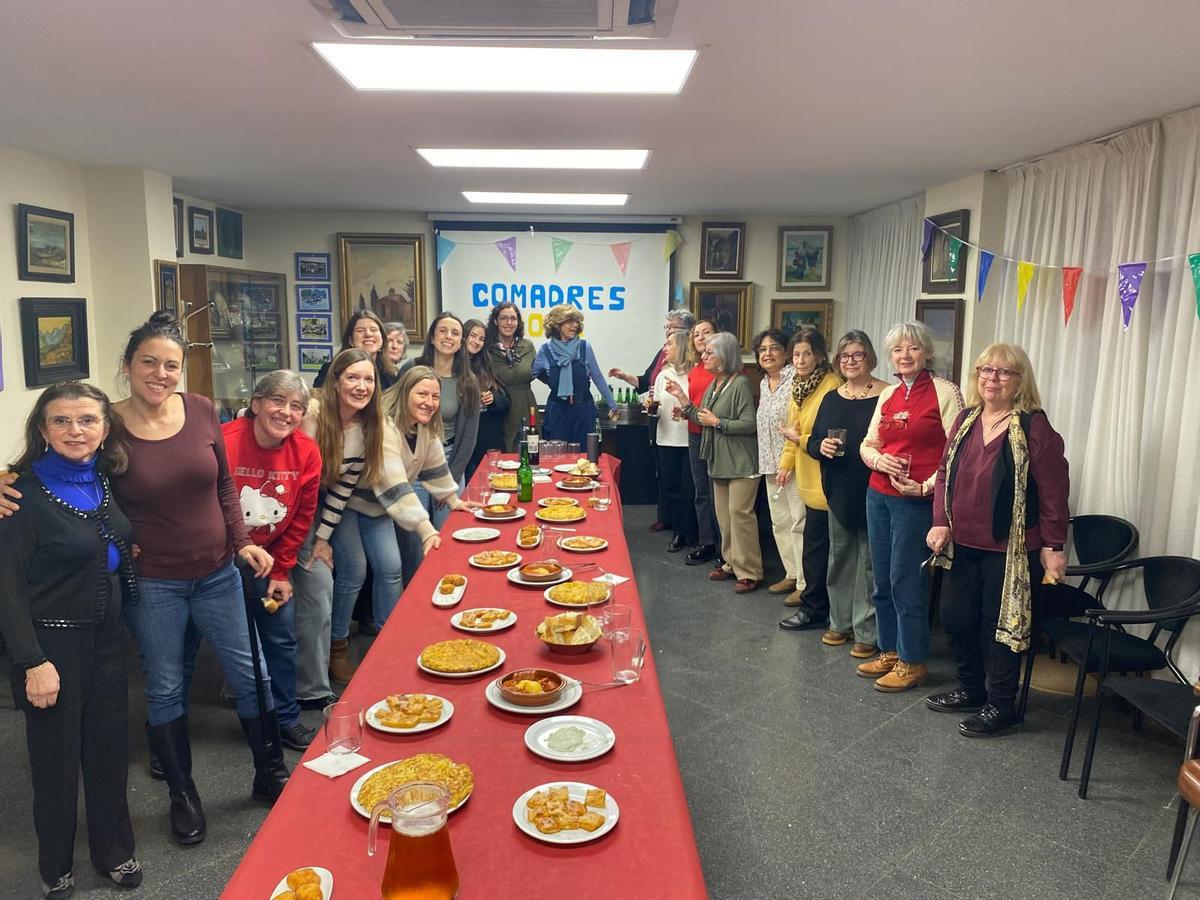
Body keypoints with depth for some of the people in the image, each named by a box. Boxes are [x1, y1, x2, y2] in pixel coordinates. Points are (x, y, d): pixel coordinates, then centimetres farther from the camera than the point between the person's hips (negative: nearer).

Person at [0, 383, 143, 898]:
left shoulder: (106, 480, 1)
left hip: (106, 635, 5)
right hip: (52, 641, -5)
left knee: (110, 745, 14)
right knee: (57, 756, 9)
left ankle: (114, 851, 33)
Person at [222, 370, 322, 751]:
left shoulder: (306, 452, -9)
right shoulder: (223, 444, -25)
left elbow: (301, 518, 1)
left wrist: (281, 572, 1)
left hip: (268, 558, 4)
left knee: (281, 639, 9)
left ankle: (285, 720, 27)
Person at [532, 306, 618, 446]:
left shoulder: (585, 347, -1)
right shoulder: (546, 350, -1)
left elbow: (598, 378, 5)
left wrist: (612, 405, 7)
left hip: (583, 410, 0)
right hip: (557, 411, 0)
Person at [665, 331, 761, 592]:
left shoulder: (740, 384, -15)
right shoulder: (713, 385, 12)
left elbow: (750, 424, -19)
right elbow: (701, 419, 13)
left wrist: (717, 422, -16)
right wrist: (682, 398, 6)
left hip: (740, 461, -9)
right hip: (719, 460, 9)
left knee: (739, 512, -9)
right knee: (724, 514, 13)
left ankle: (750, 572, 0)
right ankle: (732, 563, 25)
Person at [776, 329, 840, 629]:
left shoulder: (831, 386, -16)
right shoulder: (798, 385, 11)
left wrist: (801, 439, -11)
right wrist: (786, 464, 15)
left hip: (823, 478, -8)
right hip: (807, 478, 8)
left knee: (815, 542, -1)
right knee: (816, 541, 15)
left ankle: (813, 608, 11)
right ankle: (818, 605, 26)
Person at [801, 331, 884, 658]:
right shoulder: (831, 399, 10)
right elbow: (812, 441, 13)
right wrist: (820, 446, -7)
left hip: (872, 493, -6)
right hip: (839, 492, 6)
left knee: (870, 562, 2)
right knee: (840, 559, 15)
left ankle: (867, 632, 13)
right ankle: (841, 623, 29)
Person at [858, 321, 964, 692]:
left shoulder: (945, 392, -8)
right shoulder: (888, 394, 11)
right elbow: (867, 444, 16)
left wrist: (927, 486, -16)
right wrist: (878, 459, -5)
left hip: (917, 502, -6)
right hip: (879, 496, 7)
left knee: (905, 581, -1)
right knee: (882, 579, 13)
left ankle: (912, 661, 14)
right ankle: (890, 651, 27)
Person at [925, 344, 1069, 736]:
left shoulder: (1034, 427, -11)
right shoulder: (966, 420, 7)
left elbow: (1053, 490, -10)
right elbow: (945, 473, 10)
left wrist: (1053, 546, -10)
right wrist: (941, 522, -1)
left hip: (1010, 549, -6)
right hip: (962, 544, 6)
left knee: (1001, 625, 4)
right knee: (955, 617, 13)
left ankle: (1000, 705, 21)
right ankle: (971, 689, 33)